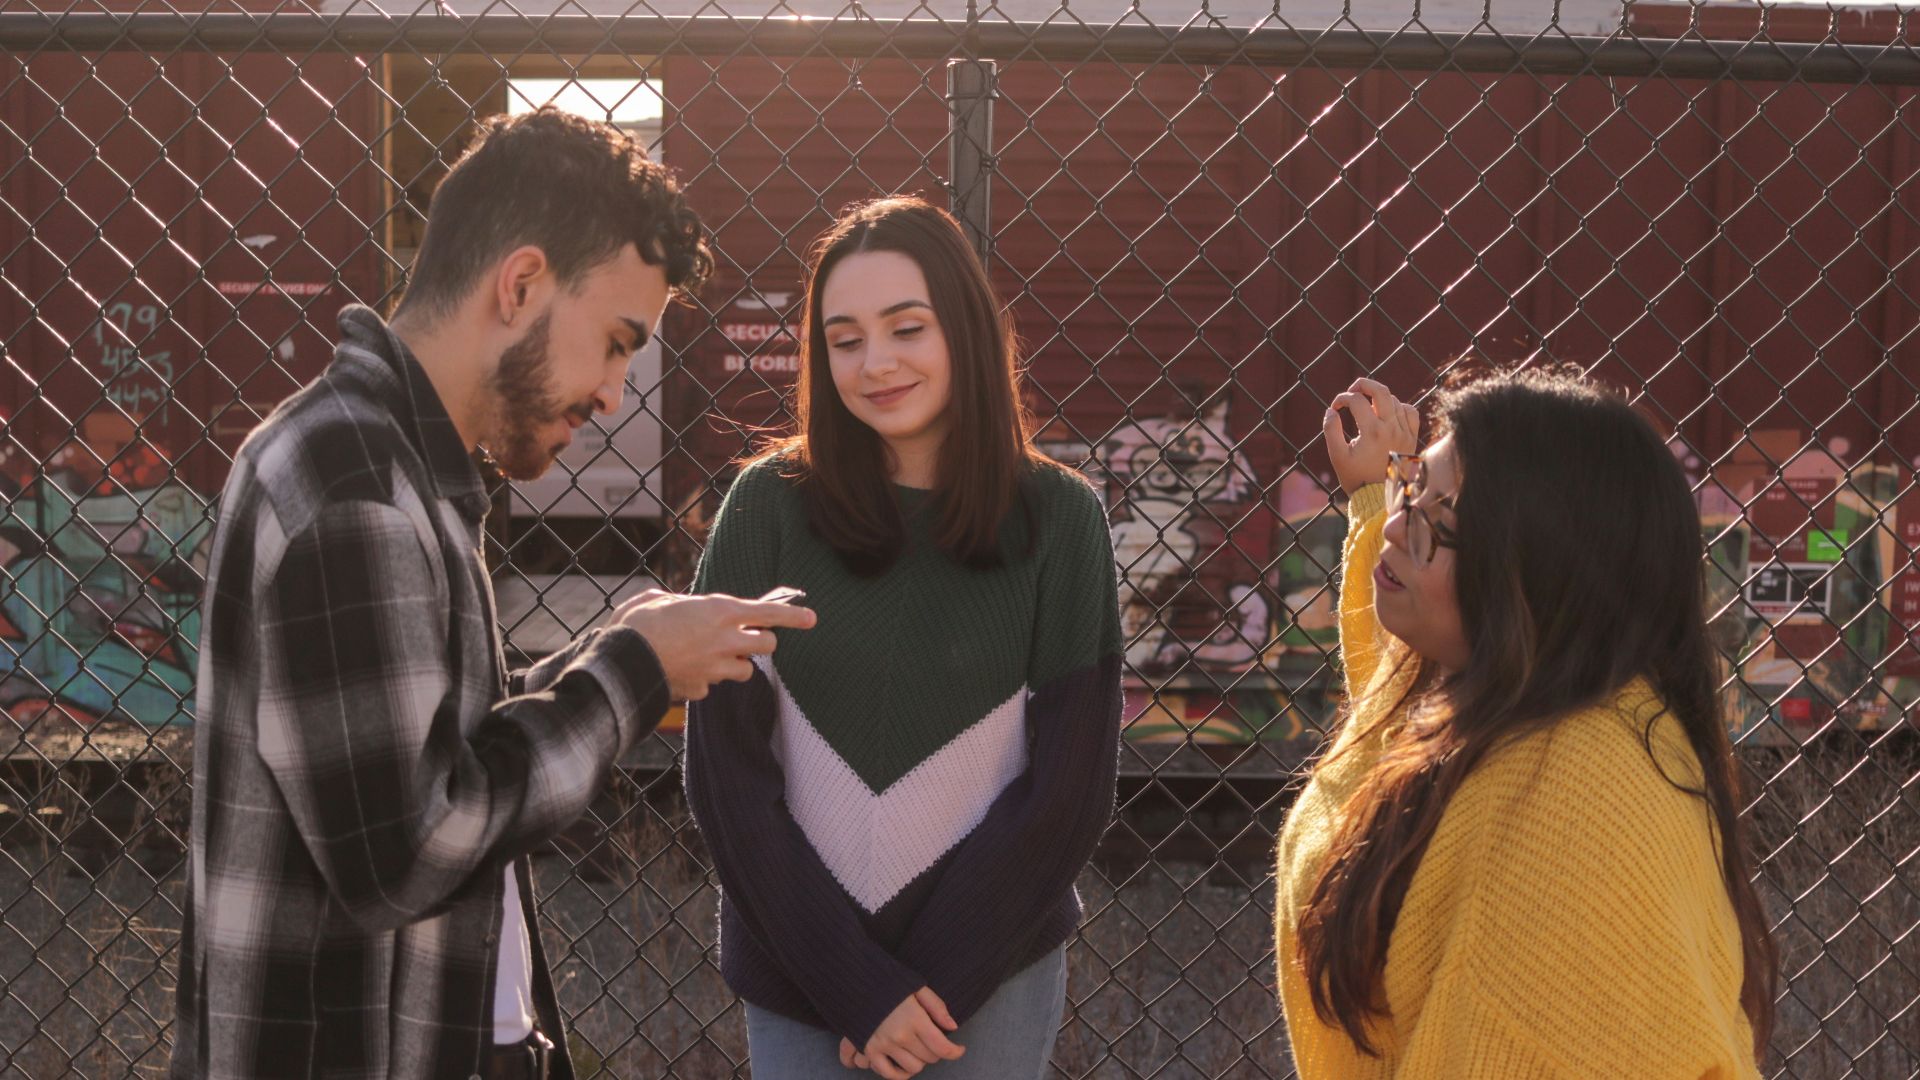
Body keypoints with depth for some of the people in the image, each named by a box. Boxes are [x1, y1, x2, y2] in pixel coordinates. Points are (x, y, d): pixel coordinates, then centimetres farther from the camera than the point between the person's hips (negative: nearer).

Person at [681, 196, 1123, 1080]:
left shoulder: (1057, 518, -6)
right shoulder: (769, 505, -6)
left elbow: (1070, 785, -5)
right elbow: (730, 774, -7)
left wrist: (936, 981, -9)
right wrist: (860, 989, -11)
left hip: (993, 974, 0)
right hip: (800, 969, 0)